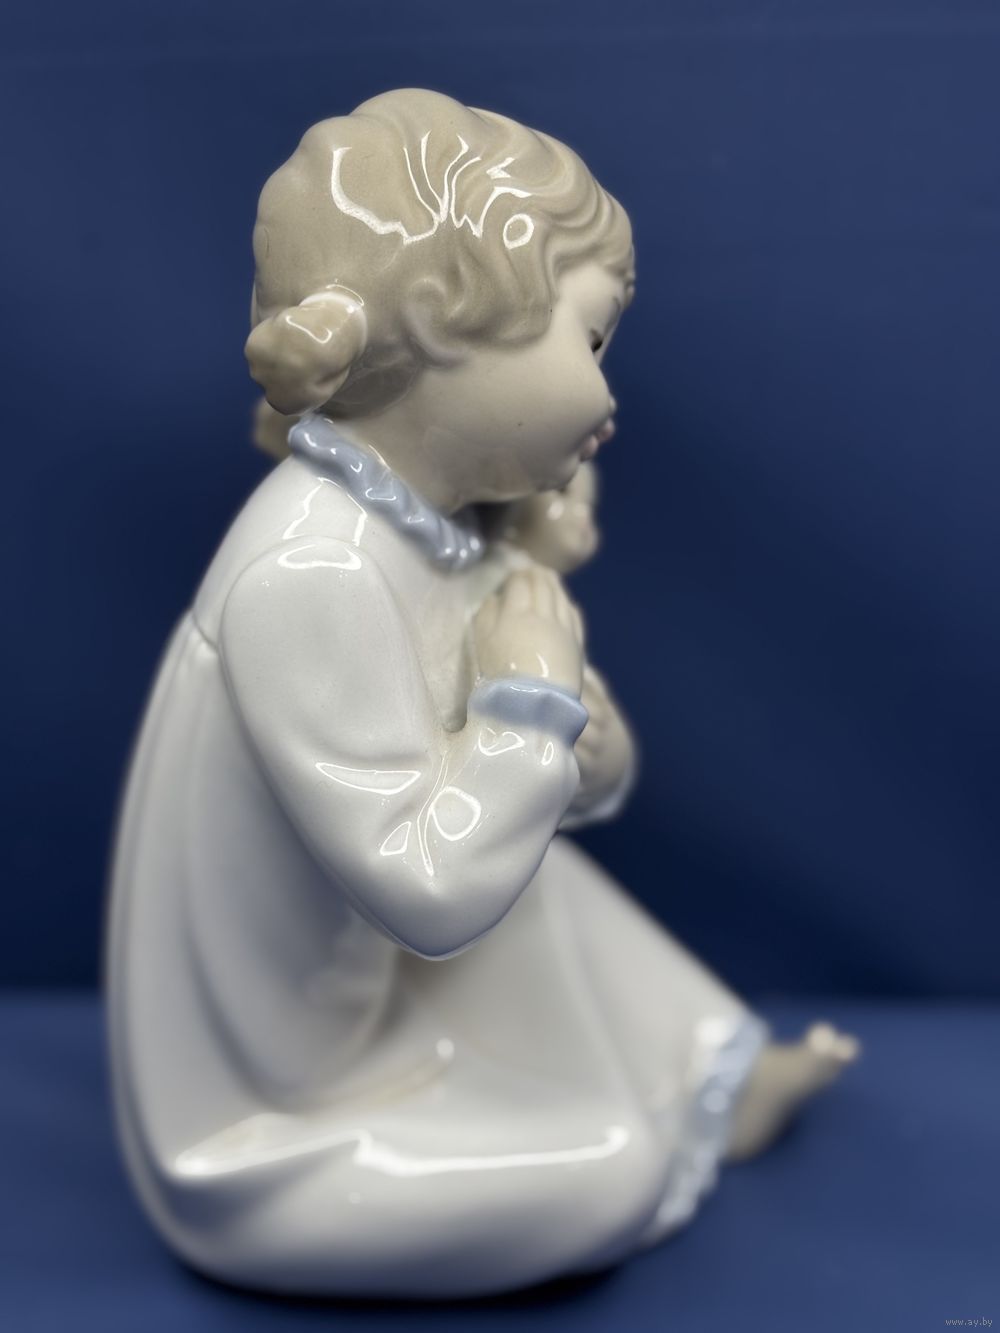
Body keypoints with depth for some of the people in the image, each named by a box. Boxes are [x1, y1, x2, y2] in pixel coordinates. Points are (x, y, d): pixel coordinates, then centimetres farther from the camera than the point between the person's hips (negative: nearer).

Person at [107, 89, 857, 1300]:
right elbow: (426, 893, -33)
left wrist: (570, 762, -14)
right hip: (269, 1144, -9)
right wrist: (534, 700, -24)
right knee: (613, 1176, -13)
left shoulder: (432, 541, -5)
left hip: (372, 1006, 9)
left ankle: (698, 1082, 36)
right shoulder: (310, 574, -32)